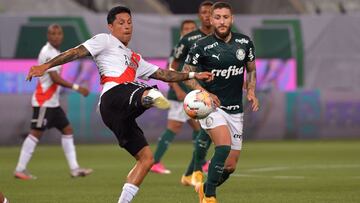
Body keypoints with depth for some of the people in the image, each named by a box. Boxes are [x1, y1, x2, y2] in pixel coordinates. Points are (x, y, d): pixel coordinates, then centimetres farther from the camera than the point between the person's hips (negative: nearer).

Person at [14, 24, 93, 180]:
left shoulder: (54, 52, 14)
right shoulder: (48, 53, -15)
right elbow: (55, 78, -23)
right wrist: (76, 87, -24)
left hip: (53, 102, 10)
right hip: (43, 101, -10)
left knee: (67, 130, 6)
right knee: (36, 133, -8)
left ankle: (74, 168, 5)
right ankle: (20, 170, -4)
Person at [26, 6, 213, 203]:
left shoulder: (135, 59, 40)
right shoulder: (105, 41, 18)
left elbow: (163, 74, 37)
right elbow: (77, 52, 7)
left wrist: (192, 75, 27)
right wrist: (46, 66, -5)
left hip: (123, 114, 8)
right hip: (115, 94, -8)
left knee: (146, 158, 6)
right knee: (148, 92, -39)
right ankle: (150, 97, -77)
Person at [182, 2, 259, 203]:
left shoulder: (245, 43, 2)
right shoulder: (202, 46, -9)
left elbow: (251, 70, 16)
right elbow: (186, 74, 0)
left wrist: (251, 92, -1)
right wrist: (205, 93, -14)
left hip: (235, 109, 4)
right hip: (211, 105, -4)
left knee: (230, 166, 3)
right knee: (224, 145, -28)